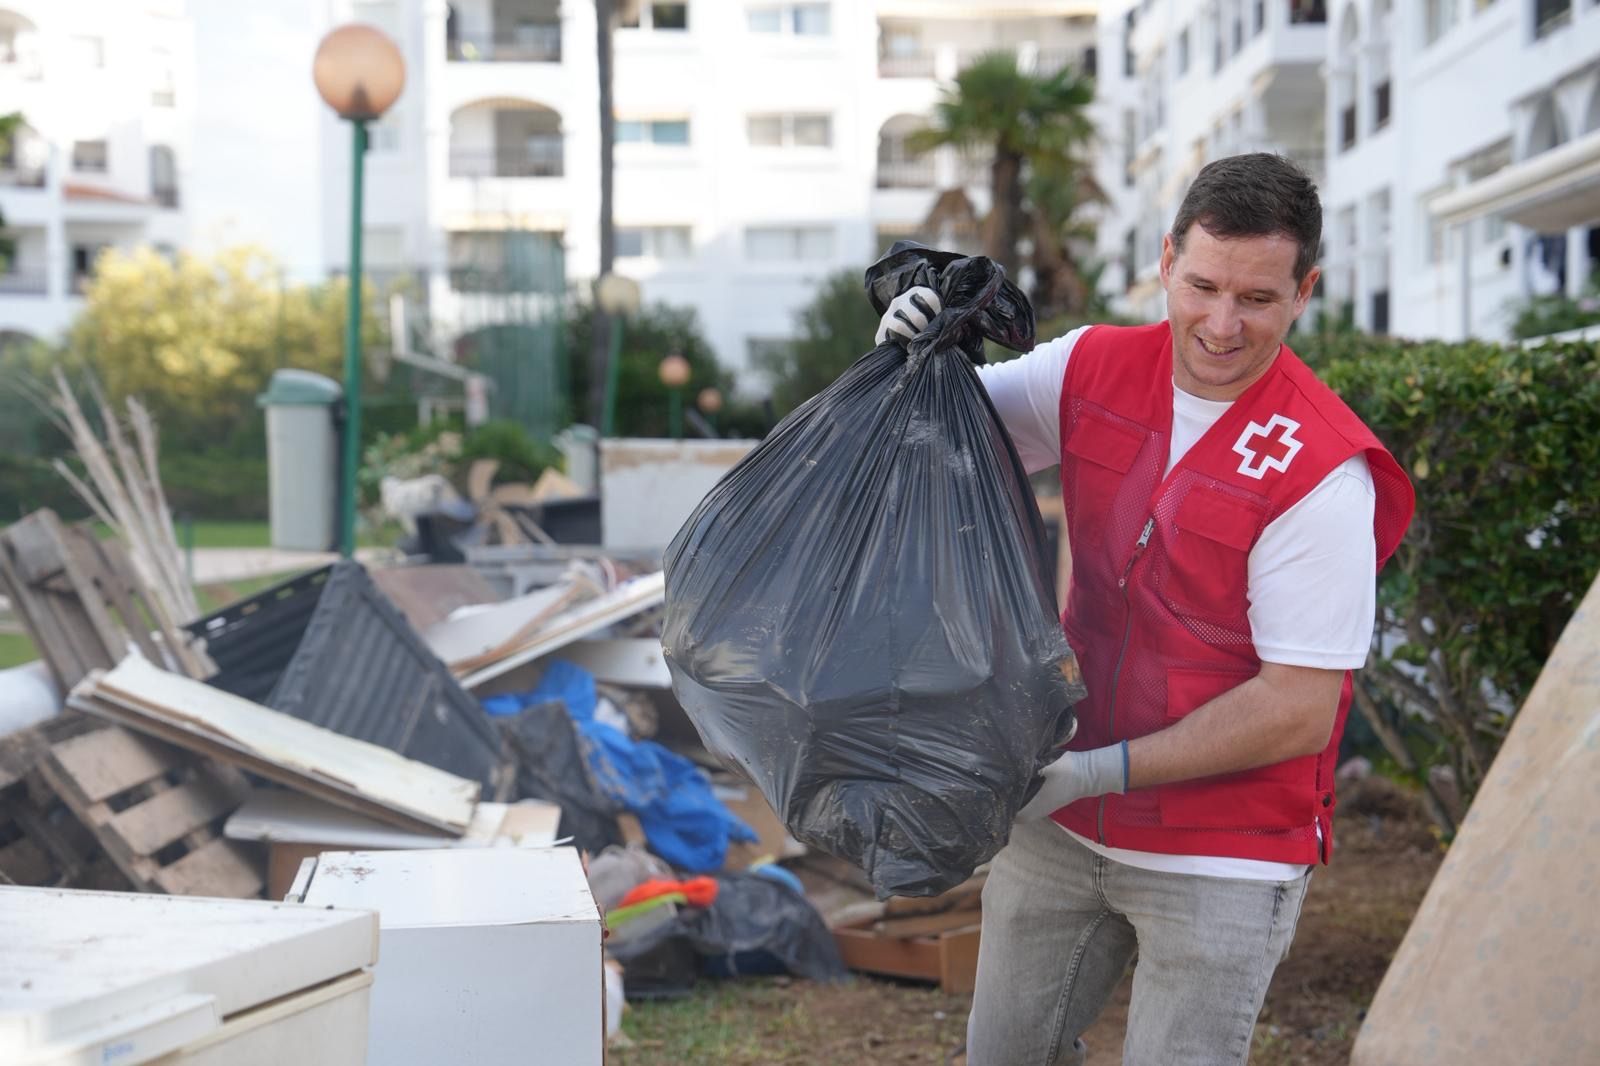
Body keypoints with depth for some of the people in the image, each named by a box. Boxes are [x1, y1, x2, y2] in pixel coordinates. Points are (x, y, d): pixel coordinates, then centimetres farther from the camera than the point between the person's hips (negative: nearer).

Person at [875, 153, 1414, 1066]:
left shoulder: (1321, 472, -21)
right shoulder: (1095, 369, -4)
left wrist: (1102, 770, -23)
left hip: (1223, 857, -5)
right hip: (1062, 825, 6)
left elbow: (1298, 712, -21)